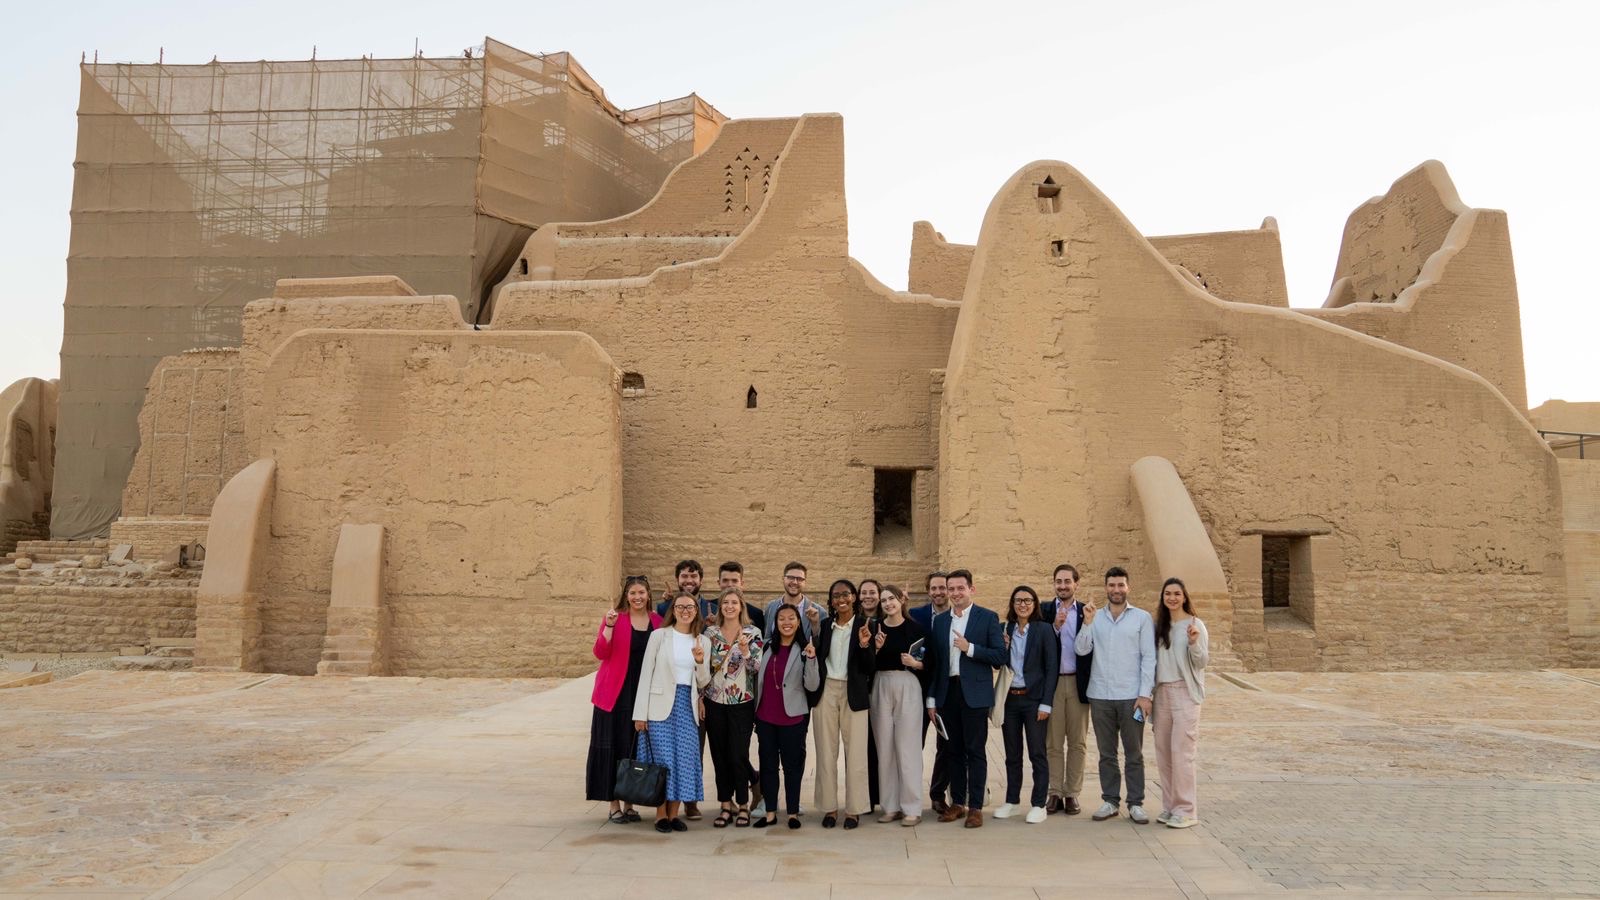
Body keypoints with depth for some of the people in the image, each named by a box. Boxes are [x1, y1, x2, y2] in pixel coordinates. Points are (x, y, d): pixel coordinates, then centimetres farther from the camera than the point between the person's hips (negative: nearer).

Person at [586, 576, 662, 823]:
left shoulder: (658, 622, 6)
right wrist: (609, 626, -20)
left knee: (637, 747, 7)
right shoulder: (614, 618, -2)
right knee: (615, 745, 1)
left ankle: (629, 802, 19)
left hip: (645, 694, 3)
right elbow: (600, 653, -9)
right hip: (616, 694, -3)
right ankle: (614, 805, 10)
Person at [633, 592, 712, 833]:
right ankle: (661, 813, 7)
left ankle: (674, 813, 12)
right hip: (661, 704, -3)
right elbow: (646, 673, -2)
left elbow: (703, 683, 11)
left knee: (685, 759, 0)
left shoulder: (703, 642, 10)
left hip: (688, 705, 3)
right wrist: (640, 712, -7)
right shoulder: (659, 635, 1)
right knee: (664, 759, -5)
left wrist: (700, 662, -10)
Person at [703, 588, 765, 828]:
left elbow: (756, 668, -5)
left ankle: (743, 805, 12)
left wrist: (745, 650, -22)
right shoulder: (710, 632, 6)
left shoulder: (753, 633, -1)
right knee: (719, 754, 6)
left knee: (739, 755, -3)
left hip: (742, 702, -2)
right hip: (715, 702, 3)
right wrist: (700, 698, 5)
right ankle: (726, 805, 17)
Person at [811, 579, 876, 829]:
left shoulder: (864, 625, -1)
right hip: (826, 691, 3)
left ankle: (854, 809, 10)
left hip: (853, 693, -2)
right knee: (826, 752, 7)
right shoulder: (824, 625, 6)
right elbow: (816, 658, 4)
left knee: (855, 752, 1)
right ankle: (829, 807, 16)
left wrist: (864, 645, -22)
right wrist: (814, 631, -10)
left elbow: (869, 666, -5)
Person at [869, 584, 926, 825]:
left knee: (908, 747, -2)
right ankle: (891, 806, 16)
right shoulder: (876, 629, 5)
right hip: (881, 687, 3)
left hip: (908, 687, -3)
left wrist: (915, 663, -15)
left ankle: (912, 808, 5)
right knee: (885, 748, 7)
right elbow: (867, 665, 6)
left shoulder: (915, 628, -1)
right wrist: (875, 648, -10)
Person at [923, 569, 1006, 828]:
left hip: (974, 693, -4)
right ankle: (957, 803, 19)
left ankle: (975, 807, 6)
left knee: (975, 751, 0)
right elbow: (933, 661, 11)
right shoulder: (939, 620, 10)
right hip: (947, 692, 4)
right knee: (954, 750, 10)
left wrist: (969, 648, -16)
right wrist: (931, 698, 7)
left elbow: (1000, 656, -7)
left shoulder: (988, 618, -1)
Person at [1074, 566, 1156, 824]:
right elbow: (1081, 649, -3)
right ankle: (1109, 801, 17)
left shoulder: (1142, 618, 1)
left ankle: (1136, 804, 12)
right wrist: (1087, 623, -16)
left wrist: (1145, 694, -8)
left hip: (1131, 696, -2)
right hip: (1100, 696, 2)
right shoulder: (1095, 618, 7)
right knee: (1106, 753, 9)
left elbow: (1149, 658, -2)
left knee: (1134, 754, 4)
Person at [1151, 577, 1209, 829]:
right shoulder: (1159, 625, 11)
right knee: (1163, 751, 8)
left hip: (1185, 692, -6)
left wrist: (1194, 643, -24)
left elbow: (1202, 662, -8)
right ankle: (1169, 806, 17)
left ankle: (1186, 811, -2)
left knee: (1181, 751, -8)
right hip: (1162, 692, 6)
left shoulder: (1195, 625, -5)